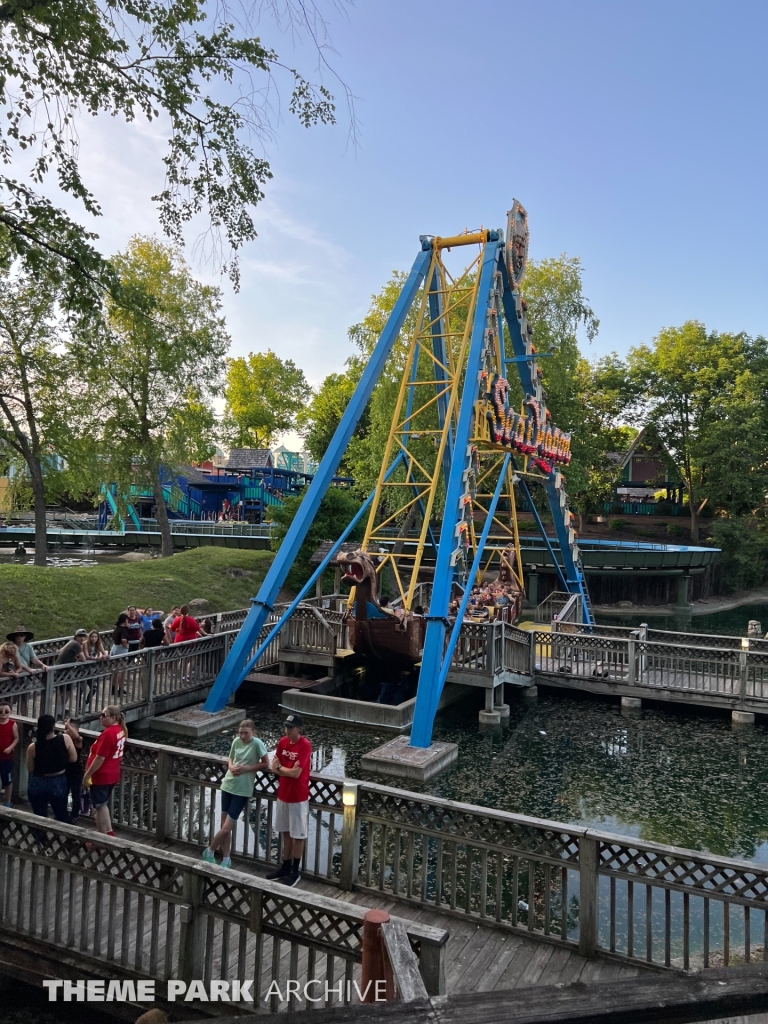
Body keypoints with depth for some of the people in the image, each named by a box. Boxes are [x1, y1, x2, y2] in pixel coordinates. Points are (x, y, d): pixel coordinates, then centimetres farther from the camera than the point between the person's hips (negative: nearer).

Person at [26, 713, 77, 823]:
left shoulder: (33, 747, -15)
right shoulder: (65, 739, -15)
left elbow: (30, 769, -1)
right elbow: (73, 758, -6)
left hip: (37, 784, 0)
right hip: (58, 784, 1)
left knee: (40, 819, 15)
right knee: (62, 816, 20)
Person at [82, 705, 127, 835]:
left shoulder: (108, 734, -24)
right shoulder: (120, 730, 4)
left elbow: (99, 758, -23)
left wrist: (87, 775, -14)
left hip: (101, 776, -9)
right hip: (111, 774, 9)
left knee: (99, 807, 6)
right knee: (103, 805, 21)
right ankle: (109, 833, 27)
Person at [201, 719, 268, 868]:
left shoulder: (257, 743, -14)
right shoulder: (236, 741, 0)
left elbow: (265, 764, -8)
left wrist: (246, 768, -17)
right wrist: (231, 767, -8)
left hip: (242, 790, -5)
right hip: (228, 785, 5)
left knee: (227, 828, -2)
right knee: (225, 826, 12)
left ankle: (209, 851, 23)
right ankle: (226, 859, 29)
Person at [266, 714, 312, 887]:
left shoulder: (305, 745, -21)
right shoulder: (282, 742, 0)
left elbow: (296, 773, -24)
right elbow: (274, 767, 2)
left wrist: (280, 767, -8)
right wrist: (288, 770, -16)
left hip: (298, 797, -6)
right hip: (282, 794, 7)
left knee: (298, 835, 7)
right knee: (285, 832, 18)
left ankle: (295, 872, 20)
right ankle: (285, 867, 32)